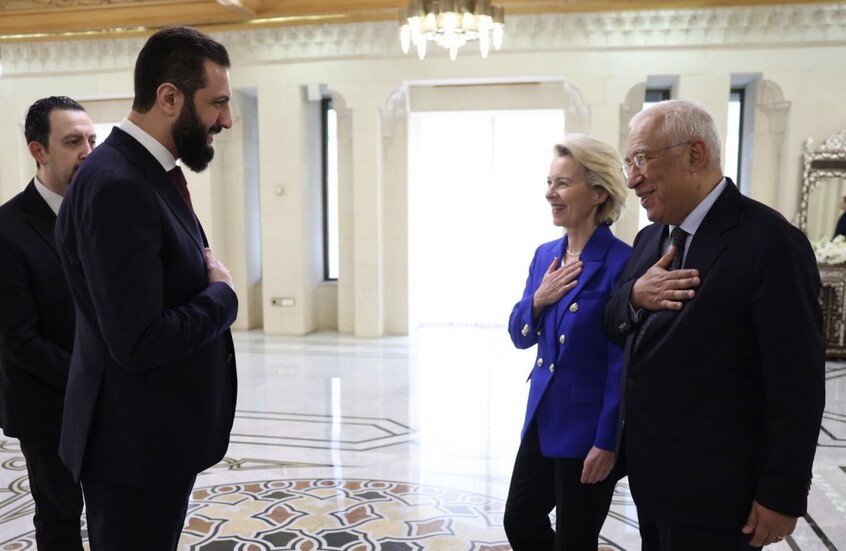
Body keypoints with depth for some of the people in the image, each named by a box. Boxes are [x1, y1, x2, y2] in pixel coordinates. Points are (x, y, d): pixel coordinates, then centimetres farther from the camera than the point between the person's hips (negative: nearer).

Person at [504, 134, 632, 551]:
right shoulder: (545, 255, 4)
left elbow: (622, 363, -17)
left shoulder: (620, 263, -17)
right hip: (542, 418, 7)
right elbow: (519, 337, 9)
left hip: (587, 429, -7)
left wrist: (607, 441, -16)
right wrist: (537, 300, -10)